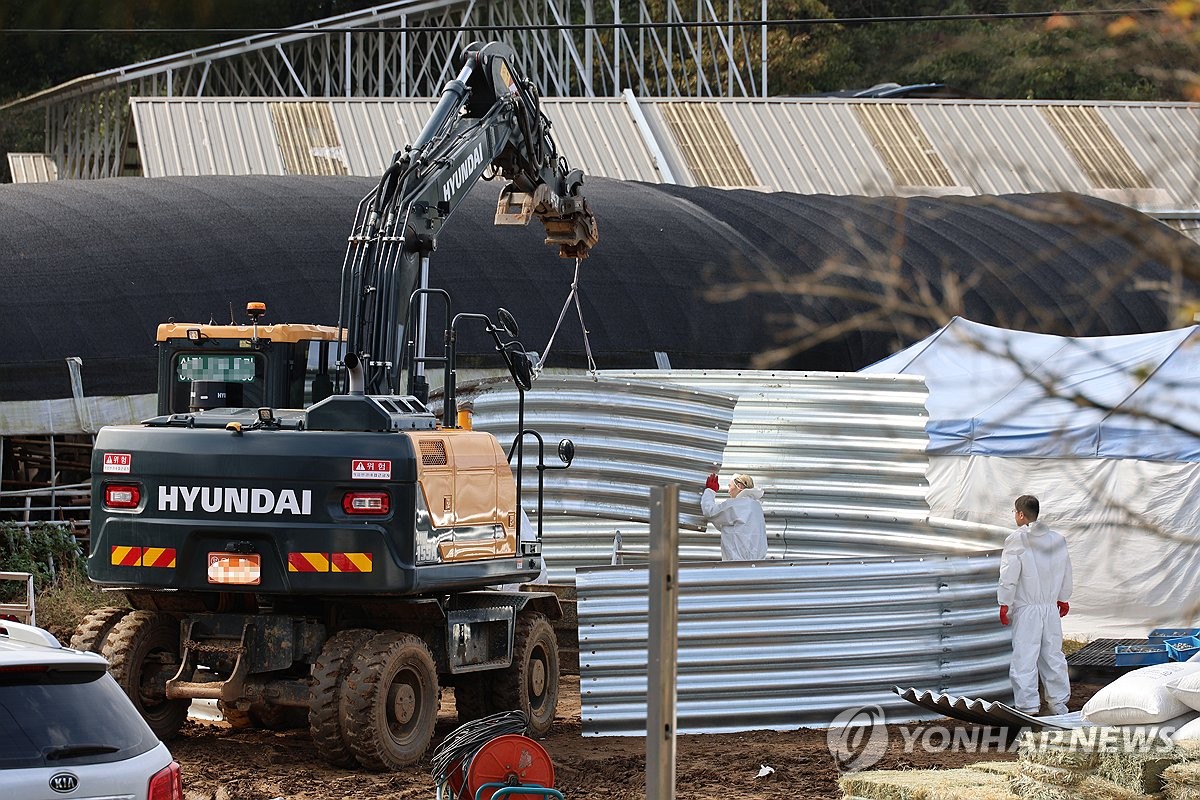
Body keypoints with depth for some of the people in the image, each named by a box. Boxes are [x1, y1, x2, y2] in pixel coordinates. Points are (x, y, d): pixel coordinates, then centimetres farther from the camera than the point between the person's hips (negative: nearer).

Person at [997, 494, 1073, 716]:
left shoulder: (1016, 540, -11)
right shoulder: (1058, 539, 8)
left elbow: (1009, 577, -13)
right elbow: (1066, 573, 18)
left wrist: (1004, 604, -5)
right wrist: (1063, 599, 30)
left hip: (1026, 609, -6)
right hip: (1051, 607, 6)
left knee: (1024, 657, -3)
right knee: (1053, 655, 14)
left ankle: (1028, 707, -4)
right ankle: (1059, 703, 19)